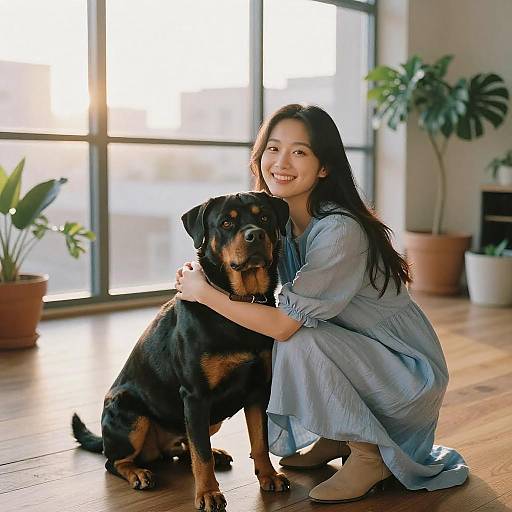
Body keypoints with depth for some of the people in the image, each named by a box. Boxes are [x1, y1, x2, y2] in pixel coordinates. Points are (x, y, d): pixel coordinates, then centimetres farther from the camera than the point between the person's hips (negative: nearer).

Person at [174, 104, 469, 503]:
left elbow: (285, 323, -30)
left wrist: (205, 293, -21)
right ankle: (334, 439, 13)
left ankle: (370, 458, -9)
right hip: (355, 354, 8)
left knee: (297, 340, -27)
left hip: (409, 371, -8)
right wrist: (198, 272, -14)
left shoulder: (340, 231, -29)